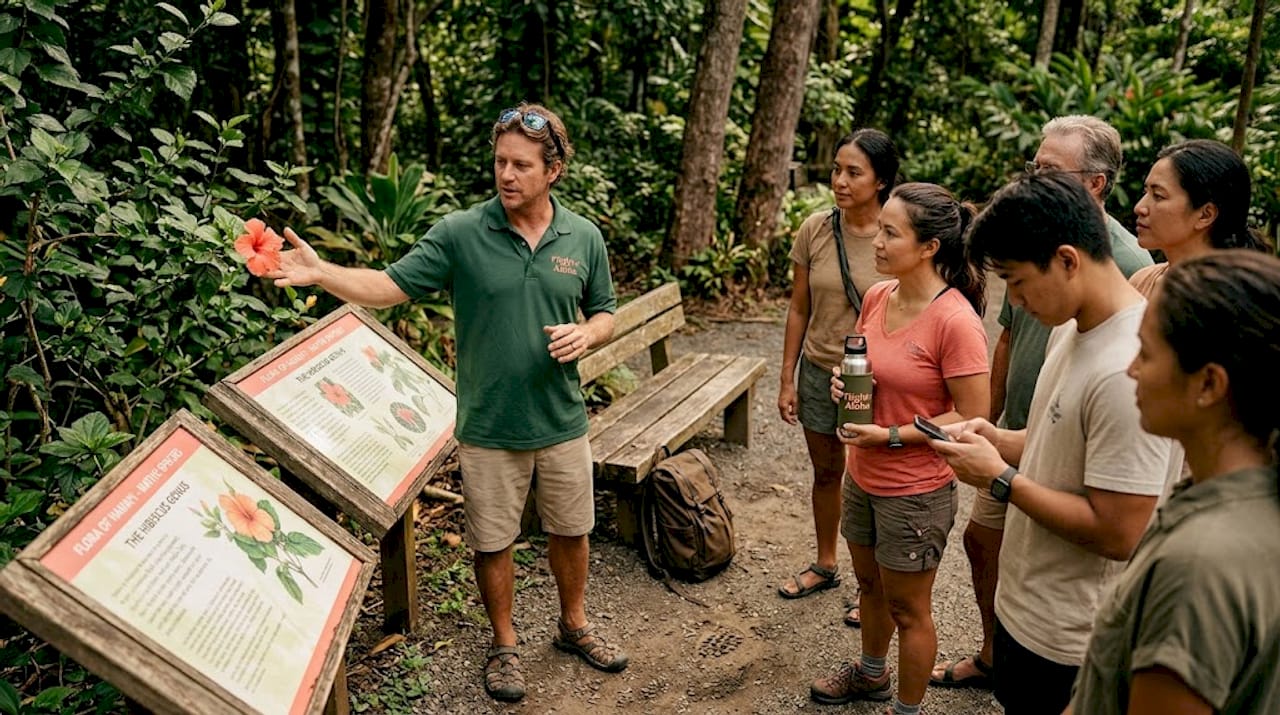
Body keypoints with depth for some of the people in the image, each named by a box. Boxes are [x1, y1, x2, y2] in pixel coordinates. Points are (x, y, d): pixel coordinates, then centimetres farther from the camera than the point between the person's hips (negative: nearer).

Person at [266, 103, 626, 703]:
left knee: (570, 531, 18)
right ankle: (504, 645, 35)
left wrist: (585, 334, -14)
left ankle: (574, 625, 43)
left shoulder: (584, 238, -1)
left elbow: (605, 313, 8)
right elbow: (390, 286, -11)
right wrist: (320, 271, -26)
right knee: (492, 541, 12)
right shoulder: (460, 233, -9)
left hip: (562, 423, 2)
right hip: (488, 427, -2)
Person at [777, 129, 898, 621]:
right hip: (818, 372, 4)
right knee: (826, 472, 20)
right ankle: (825, 565, 41)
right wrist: (787, 380, 3)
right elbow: (799, 310, 2)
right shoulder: (815, 230, -5)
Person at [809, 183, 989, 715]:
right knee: (870, 583, 27)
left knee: (907, 609, 12)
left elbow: (973, 419, -21)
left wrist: (891, 436, -24)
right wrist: (842, 379, -8)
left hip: (915, 491, -7)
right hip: (863, 475, 7)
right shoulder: (876, 297, -2)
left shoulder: (955, 321, -24)